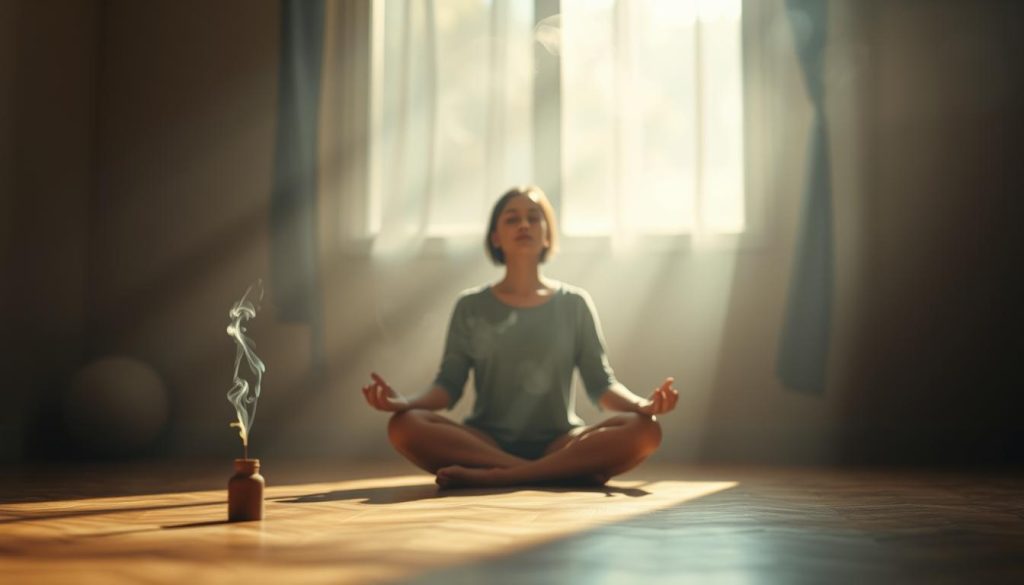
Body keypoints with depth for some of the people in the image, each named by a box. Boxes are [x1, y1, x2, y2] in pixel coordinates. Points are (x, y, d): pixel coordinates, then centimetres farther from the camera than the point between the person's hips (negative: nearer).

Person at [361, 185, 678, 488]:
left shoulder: (574, 304, 9)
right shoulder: (471, 307, 9)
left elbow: (601, 385, 4)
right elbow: (449, 385, 2)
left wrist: (642, 404, -18)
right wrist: (405, 402, -20)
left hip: (558, 444, 0)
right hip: (486, 442, 0)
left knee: (643, 429, -27)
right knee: (405, 425, -30)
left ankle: (491, 475, -30)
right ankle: (569, 470, -29)